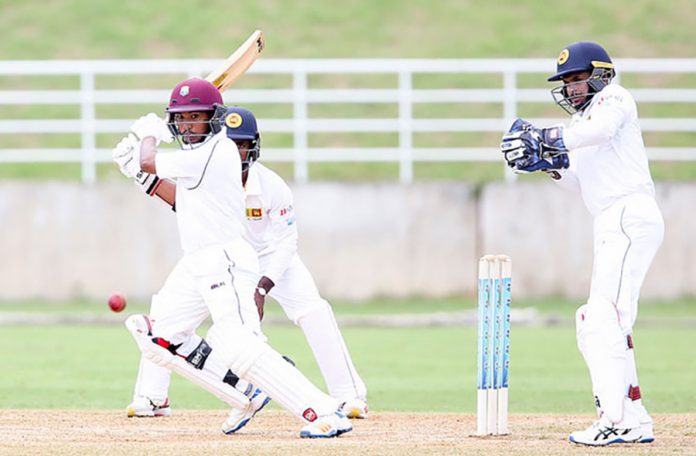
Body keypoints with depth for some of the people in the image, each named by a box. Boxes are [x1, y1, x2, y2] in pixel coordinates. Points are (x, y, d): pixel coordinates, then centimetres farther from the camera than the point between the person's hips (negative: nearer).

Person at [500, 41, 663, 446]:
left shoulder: (613, 98, -2)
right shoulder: (586, 117, 26)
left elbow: (600, 130, -25)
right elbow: (583, 181, 24)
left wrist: (544, 139, -23)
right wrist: (549, 163, 9)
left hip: (630, 216, -11)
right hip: (613, 227, 11)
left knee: (606, 317, -18)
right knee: (596, 324, 11)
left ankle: (616, 420, -25)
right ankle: (635, 422, 11)